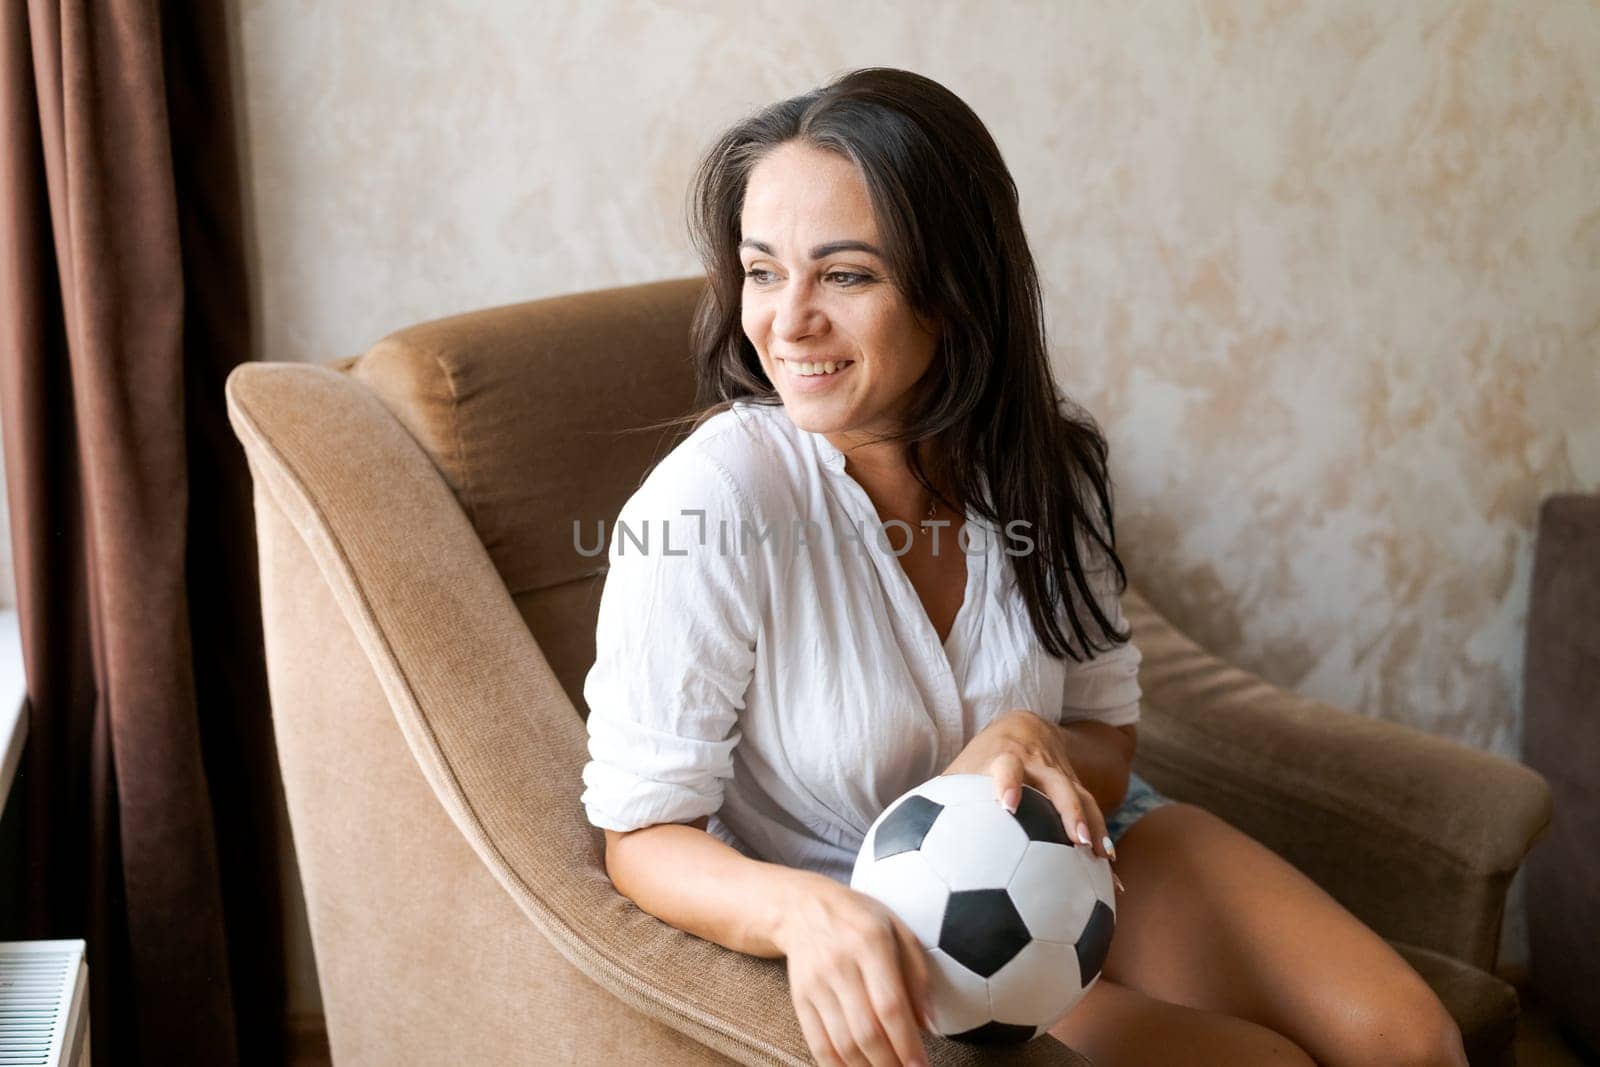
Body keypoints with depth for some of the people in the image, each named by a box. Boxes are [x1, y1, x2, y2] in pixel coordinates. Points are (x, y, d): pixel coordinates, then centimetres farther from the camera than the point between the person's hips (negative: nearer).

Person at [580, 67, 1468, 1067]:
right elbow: (645, 834, -19)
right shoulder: (709, 501, -26)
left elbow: (1106, 747, 1)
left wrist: (1030, 741, -24)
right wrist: (805, 910, -40)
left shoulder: (1052, 456, -10)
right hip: (878, 942, -4)